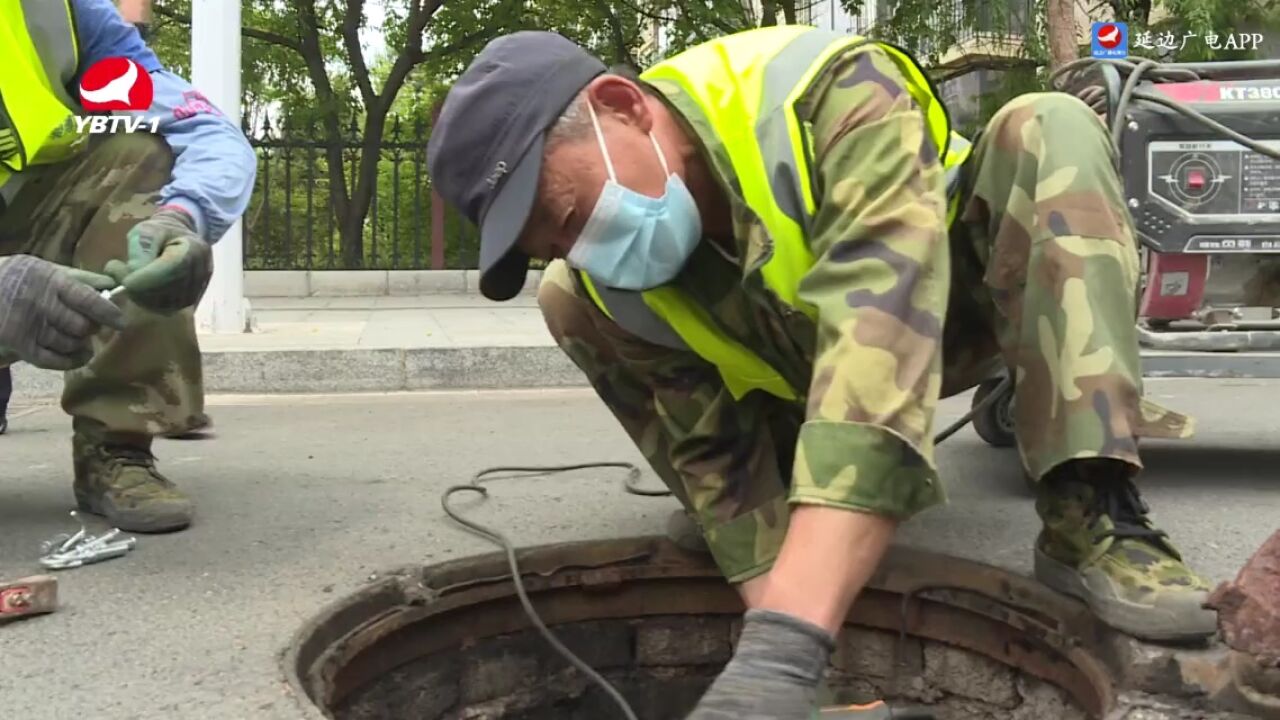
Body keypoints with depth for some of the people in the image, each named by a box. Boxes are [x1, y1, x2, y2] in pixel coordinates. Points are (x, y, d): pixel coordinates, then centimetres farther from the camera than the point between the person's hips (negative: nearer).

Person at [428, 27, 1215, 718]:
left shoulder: (829, 93, -39)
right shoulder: (610, 279, -24)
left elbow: (881, 335, -52)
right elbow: (715, 457, -20)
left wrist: (784, 645, -61)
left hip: (958, 302, -3)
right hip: (796, 364, 3)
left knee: (1046, 130, -33)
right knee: (566, 304, -15)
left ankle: (1091, 521, -33)